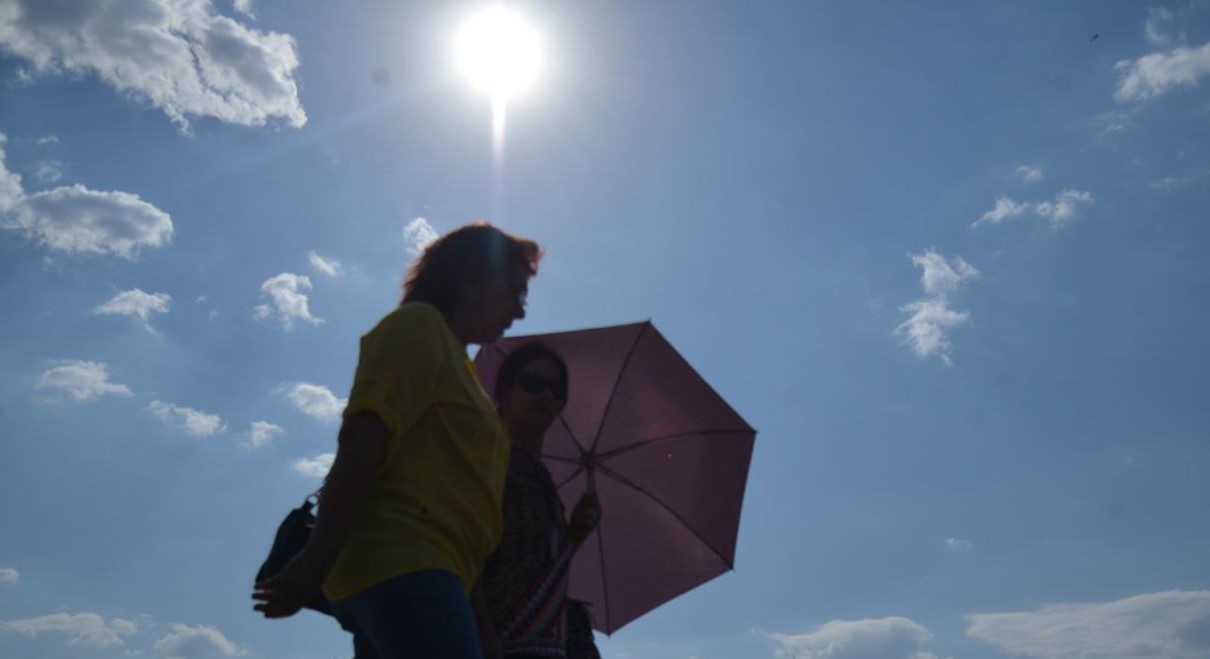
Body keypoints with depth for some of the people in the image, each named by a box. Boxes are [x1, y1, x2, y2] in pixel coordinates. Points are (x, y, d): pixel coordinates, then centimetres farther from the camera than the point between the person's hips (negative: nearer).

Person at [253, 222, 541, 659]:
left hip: (410, 567, 9)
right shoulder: (419, 325, 2)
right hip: (403, 563, -9)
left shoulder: (449, 355, 29)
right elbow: (361, 441, -11)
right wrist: (318, 560, -19)